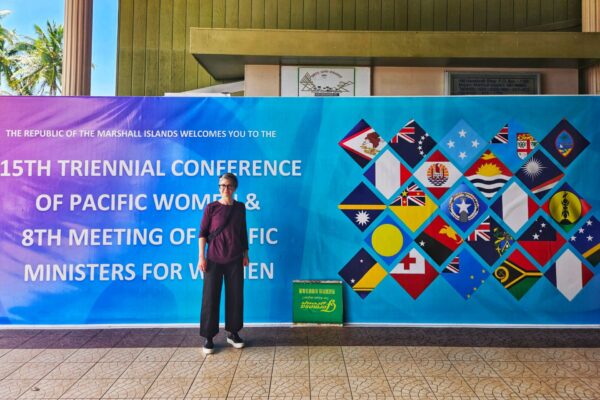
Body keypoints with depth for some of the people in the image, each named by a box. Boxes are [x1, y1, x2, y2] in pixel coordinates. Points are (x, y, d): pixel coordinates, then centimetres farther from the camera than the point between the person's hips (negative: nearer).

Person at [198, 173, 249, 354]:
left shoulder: (240, 207, 4)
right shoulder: (211, 208, -5)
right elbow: (203, 232, -3)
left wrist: (245, 254, 11)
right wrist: (201, 256, -9)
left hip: (235, 260, 3)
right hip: (214, 260, -2)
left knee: (235, 296, 8)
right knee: (210, 298, 2)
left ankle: (233, 333, 23)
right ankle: (208, 337, 14)